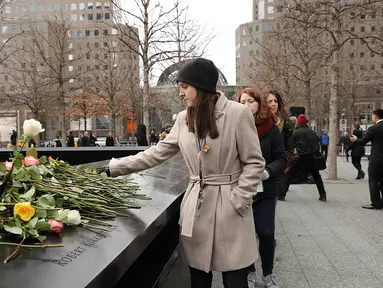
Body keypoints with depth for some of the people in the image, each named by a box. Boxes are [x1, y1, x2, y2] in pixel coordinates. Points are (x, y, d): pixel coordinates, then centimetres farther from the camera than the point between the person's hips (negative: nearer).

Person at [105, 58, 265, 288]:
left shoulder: (238, 113, -10)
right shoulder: (184, 119, 7)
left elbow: (254, 163, -7)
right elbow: (157, 153, 9)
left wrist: (237, 202, -12)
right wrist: (114, 168, 6)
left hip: (229, 209, -4)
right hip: (195, 206, 5)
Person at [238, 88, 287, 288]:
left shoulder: (271, 129, -3)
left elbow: (281, 158, -2)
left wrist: (268, 172, -20)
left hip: (264, 190, 0)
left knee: (266, 233, 3)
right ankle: (249, 272, 32)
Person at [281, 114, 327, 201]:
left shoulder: (297, 132, 0)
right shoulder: (312, 132, 9)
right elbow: (317, 143, 14)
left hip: (301, 158, -3)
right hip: (312, 158, 3)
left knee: (289, 175, 7)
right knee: (316, 176, 21)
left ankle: (282, 194, 1)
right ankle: (323, 196, 19)